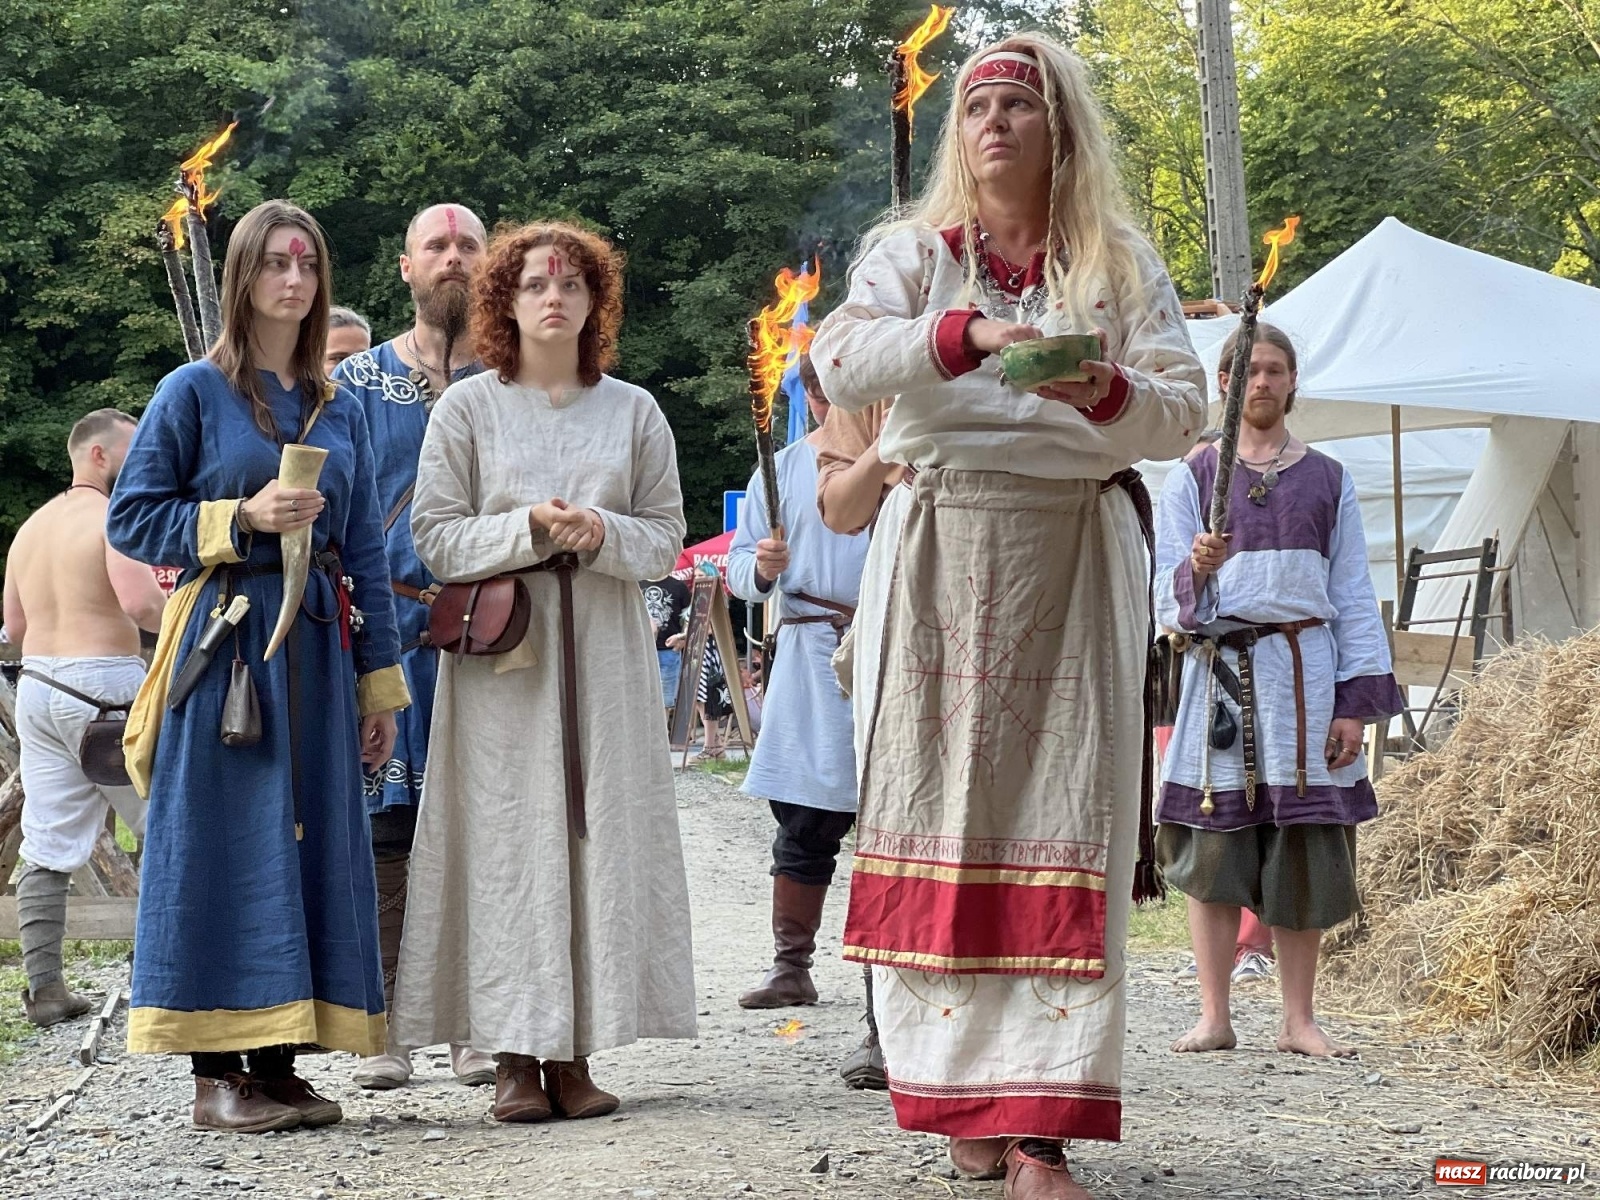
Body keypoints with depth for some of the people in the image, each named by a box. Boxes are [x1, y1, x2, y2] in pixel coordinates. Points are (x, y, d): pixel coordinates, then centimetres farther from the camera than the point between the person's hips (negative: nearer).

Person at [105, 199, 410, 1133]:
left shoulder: (340, 410, 14)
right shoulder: (195, 392, 1)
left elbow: (367, 551, 14)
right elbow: (131, 519, -2)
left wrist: (381, 681, 10)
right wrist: (242, 518, -14)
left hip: (316, 648, 5)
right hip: (225, 644, -5)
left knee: (311, 844, 3)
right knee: (223, 846, -5)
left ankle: (279, 1062, 9)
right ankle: (217, 1071, 0)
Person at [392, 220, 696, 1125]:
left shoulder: (634, 411, 10)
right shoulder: (467, 408, 5)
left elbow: (667, 537, 8)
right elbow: (435, 538, -1)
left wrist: (603, 534, -12)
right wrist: (530, 529, -15)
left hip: (606, 652, 2)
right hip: (501, 652, -2)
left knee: (601, 837, -2)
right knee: (508, 841, -5)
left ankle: (576, 1053, 4)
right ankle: (514, 1057, 0)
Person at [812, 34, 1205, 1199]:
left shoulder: (1123, 266, 10)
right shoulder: (914, 252, 7)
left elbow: (1183, 412, 2)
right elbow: (841, 359, -11)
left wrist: (1109, 394, -20)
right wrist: (965, 334, -28)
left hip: (1077, 561, 0)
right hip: (939, 562, 0)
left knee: (1065, 825, -7)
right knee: (943, 812, -2)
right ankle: (963, 1094, 8)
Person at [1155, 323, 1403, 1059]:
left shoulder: (1328, 481, 12)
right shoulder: (1193, 478, 8)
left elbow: (1354, 596, 10)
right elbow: (1171, 603, 5)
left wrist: (1357, 701, 1)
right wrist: (1196, 570, -19)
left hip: (1304, 673, 1)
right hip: (1220, 672, -1)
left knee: (1304, 852, 1)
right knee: (1213, 851, -2)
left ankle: (1299, 1019, 7)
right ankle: (1214, 1017, 4)